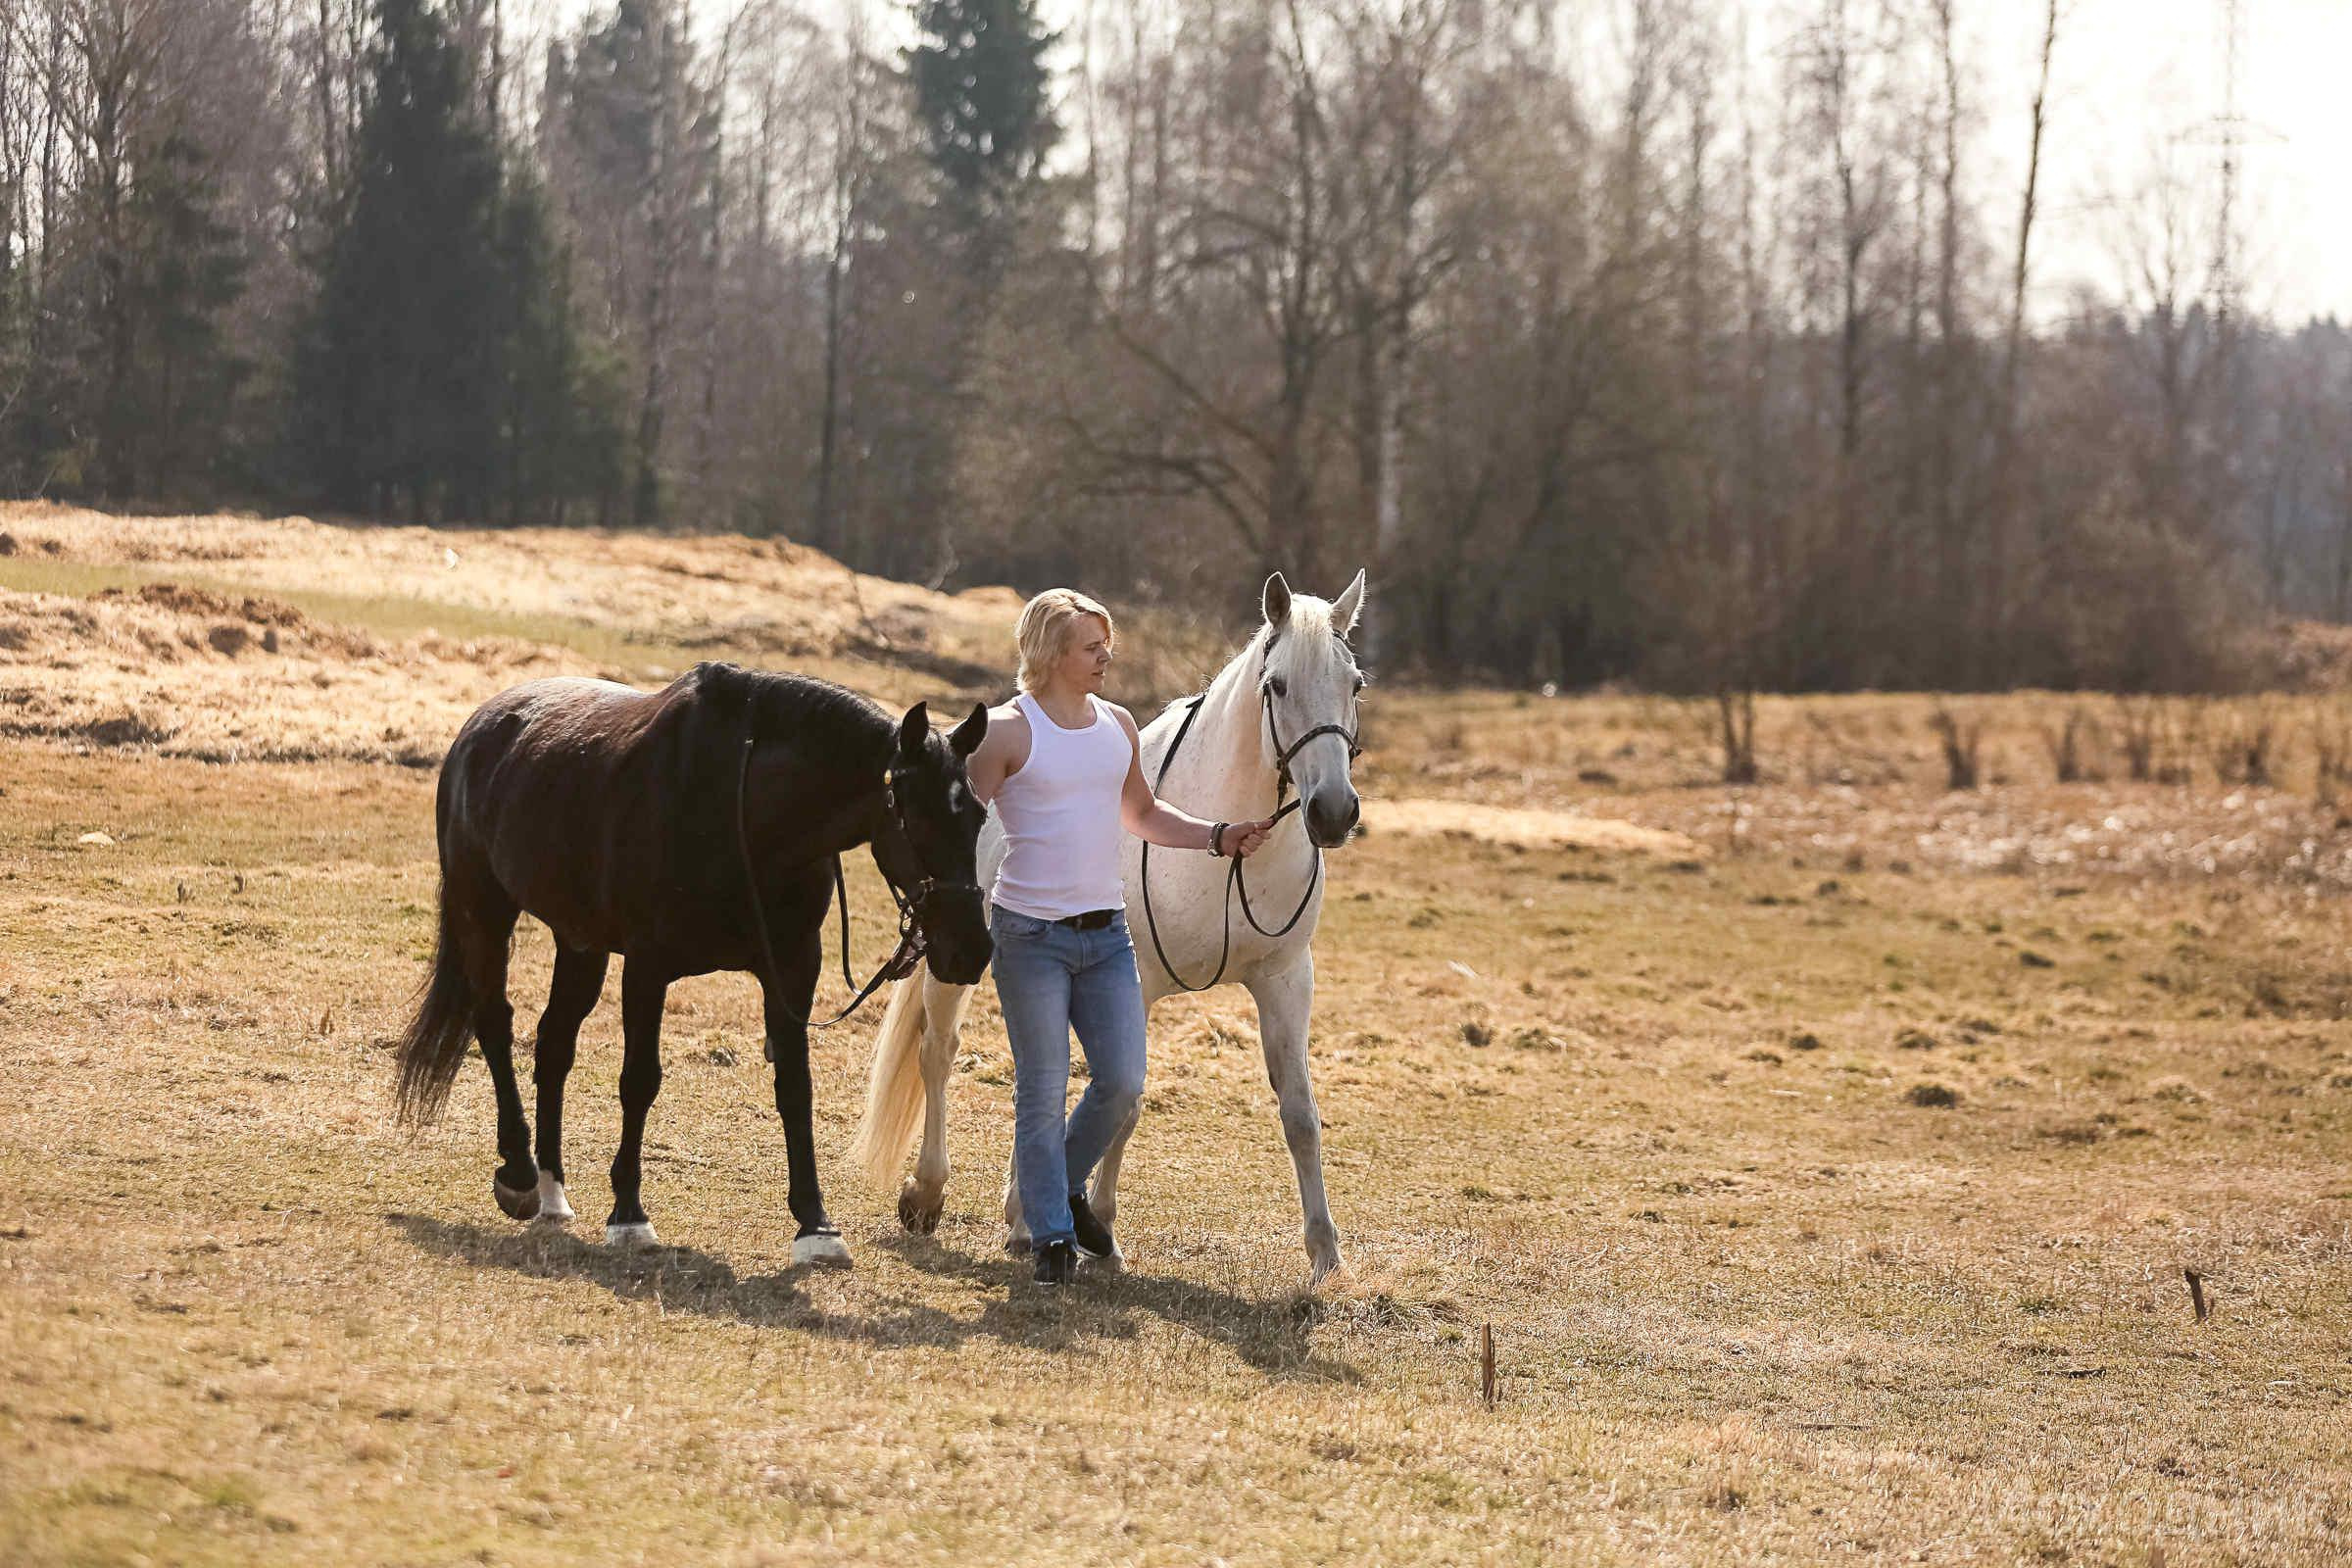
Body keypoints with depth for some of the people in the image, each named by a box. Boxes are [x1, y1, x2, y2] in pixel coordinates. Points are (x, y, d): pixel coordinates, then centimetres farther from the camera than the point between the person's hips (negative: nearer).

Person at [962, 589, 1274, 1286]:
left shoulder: (1119, 726, 10)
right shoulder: (1008, 732, -8)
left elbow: (1142, 815, 24)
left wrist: (1219, 837, 13)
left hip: (1106, 933, 5)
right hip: (1030, 934, -5)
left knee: (1122, 1083, 2)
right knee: (1044, 1091, -1)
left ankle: (1064, 1184, 28)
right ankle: (1052, 1235, 10)